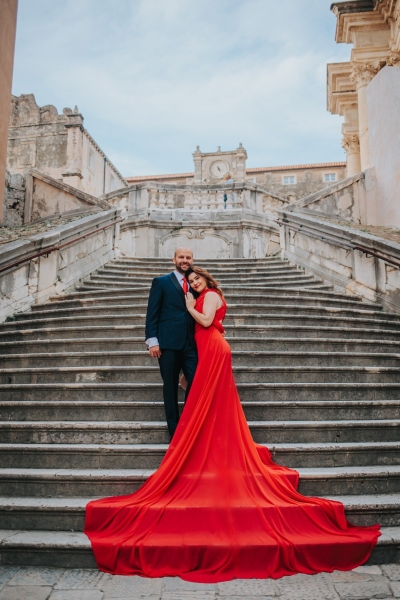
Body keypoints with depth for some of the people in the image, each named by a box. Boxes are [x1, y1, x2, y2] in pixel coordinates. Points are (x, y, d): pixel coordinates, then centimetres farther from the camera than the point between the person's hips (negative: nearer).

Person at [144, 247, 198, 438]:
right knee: (170, 387, 4)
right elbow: (152, 313, 0)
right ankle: (174, 429, 15)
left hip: (191, 343, 3)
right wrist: (152, 341, -9)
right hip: (168, 343, -3)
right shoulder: (161, 282, 6)